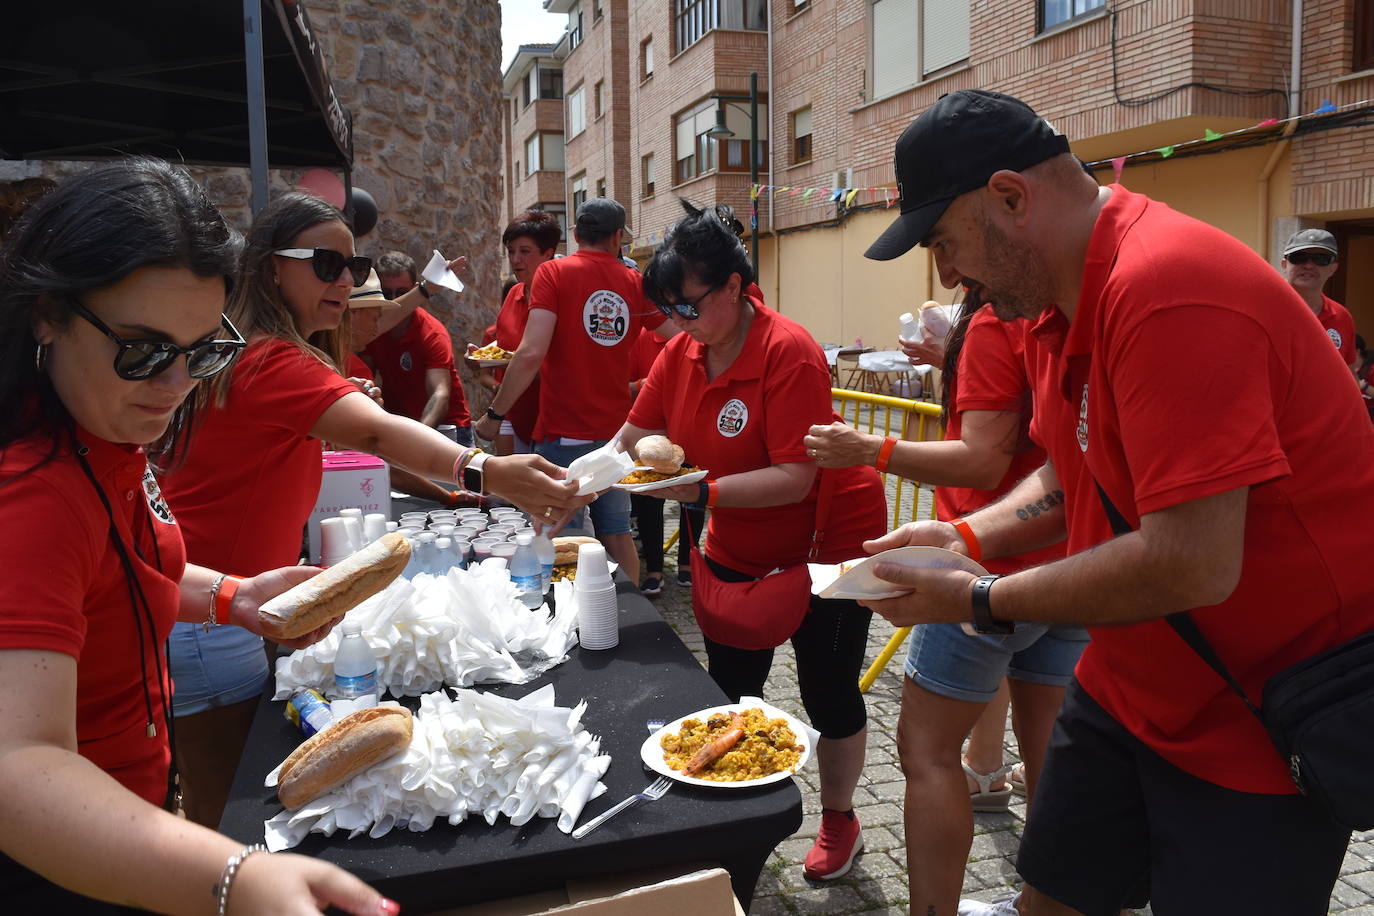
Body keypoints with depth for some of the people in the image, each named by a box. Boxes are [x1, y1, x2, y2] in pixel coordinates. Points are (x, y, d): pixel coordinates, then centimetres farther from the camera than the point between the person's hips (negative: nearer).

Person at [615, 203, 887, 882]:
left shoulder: (788, 353, -27)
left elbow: (794, 478, -32)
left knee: (827, 692, 9)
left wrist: (700, 491, -37)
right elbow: (632, 439, -4)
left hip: (826, 544, -6)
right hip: (737, 552, 7)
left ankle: (839, 821, 34)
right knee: (729, 689, 16)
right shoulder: (681, 351, -7)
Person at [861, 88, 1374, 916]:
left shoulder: (1164, 291, -28)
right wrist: (966, 537, -3)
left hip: (1264, 729, -8)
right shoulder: (1055, 303, 2)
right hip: (1127, 689, 8)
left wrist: (982, 601, -20)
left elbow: (1193, 565, -31)